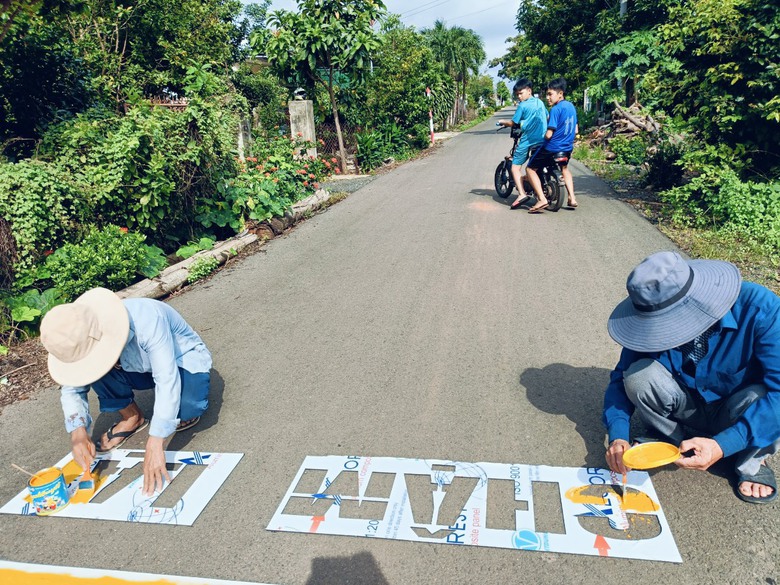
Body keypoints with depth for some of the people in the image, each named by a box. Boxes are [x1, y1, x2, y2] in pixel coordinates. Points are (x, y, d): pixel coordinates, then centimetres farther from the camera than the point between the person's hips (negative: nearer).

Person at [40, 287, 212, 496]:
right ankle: (132, 417, 1)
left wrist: (154, 445, -47)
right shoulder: (86, 341, -20)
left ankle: (186, 414, 1)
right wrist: (78, 432, -30)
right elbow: (73, 387, -11)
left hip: (184, 361, -5)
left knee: (189, 406, -37)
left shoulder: (146, 320, -39)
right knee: (97, 371, -23)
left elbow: (167, 380, -43)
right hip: (144, 369, 5)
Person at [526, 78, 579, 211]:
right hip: (568, 147, 8)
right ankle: (572, 198, 25)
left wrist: (542, 136, -2)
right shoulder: (571, 106, 7)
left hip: (552, 148, -8)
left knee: (531, 169, 3)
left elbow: (549, 134, -22)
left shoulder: (555, 109, -19)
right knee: (564, 168, 34)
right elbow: (575, 130, 13)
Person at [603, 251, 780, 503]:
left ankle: (750, 463, -2)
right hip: (690, 407, 2)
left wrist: (723, 445, -41)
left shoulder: (759, 308, -30)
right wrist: (618, 435, -26)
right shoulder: (653, 322, -20)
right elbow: (621, 379, -11)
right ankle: (680, 443, 1)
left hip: (746, 416, -1)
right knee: (640, 376, -27)